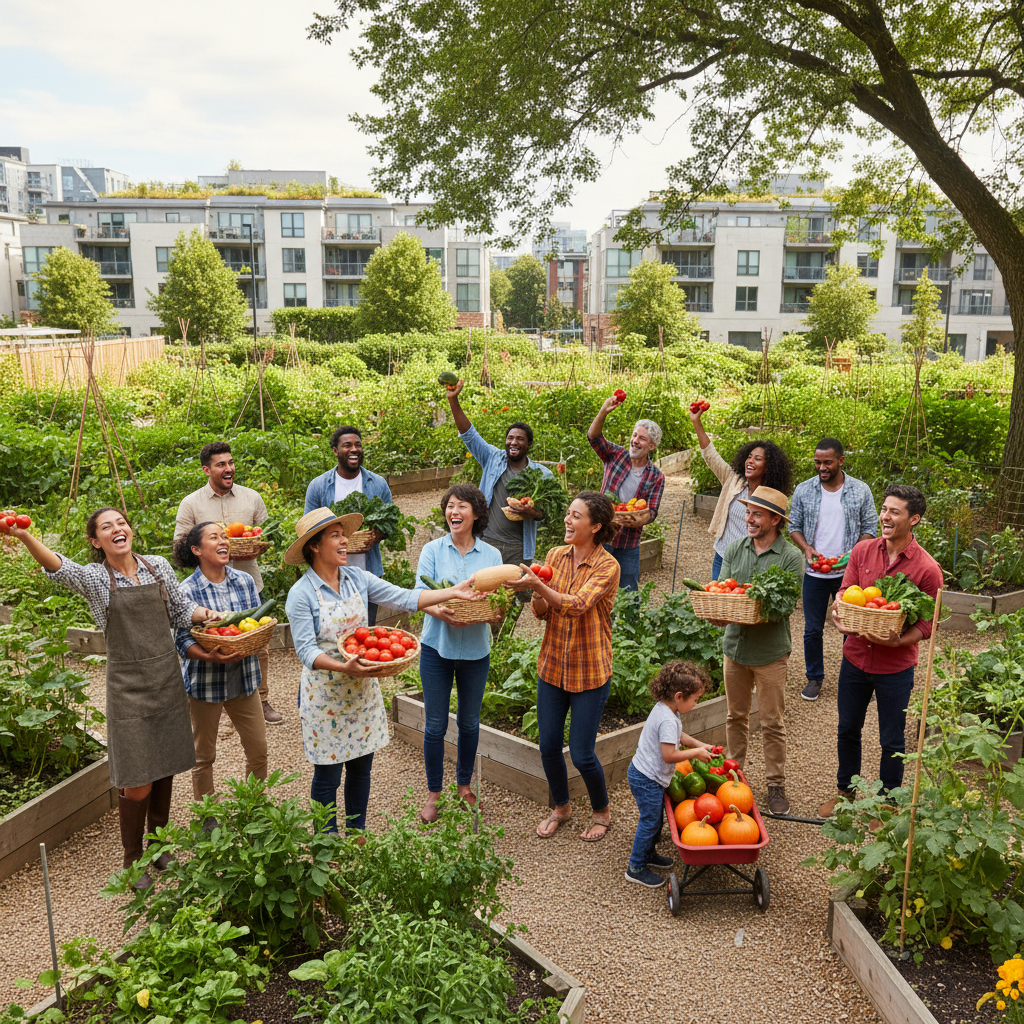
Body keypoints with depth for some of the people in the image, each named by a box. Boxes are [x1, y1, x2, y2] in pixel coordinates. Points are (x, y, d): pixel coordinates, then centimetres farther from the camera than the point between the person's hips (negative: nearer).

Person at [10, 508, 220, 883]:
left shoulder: (158, 566, 5)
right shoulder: (95, 578, -6)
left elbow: (181, 608, 16)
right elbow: (58, 567, -27)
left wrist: (205, 613, -5)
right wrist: (25, 536, -45)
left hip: (167, 677, 4)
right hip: (128, 686, -3)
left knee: (165, 768, 14)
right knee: (137, 783, -3)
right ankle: (133, 859, 19)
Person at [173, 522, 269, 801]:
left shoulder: (245, 581, 2)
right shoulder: (187, 591, -11)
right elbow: (183, 641, -11)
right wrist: (210, 656, -29)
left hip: (243, 678, 4)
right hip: (205, 681, -4)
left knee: (258, 749, 8)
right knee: (204, 756, 11)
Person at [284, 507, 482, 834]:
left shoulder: (358, 578, 1)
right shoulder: (301, 594, -14)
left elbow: (405, 599, -2)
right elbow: (306, 651, -19)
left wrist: (453, 592, -10)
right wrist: (344, 667, -34)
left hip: (362, 688, 5)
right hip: (325, 694, -5)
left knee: (361, 766, 15)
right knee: (327, 774, 6)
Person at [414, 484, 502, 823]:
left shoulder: (492, 555, 1)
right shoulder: (432, 550, -2)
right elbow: (420, 594, -11)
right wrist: (441, 612, -32)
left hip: (475, 648, 1)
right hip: (437, 646, -1)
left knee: (469, 722, 13)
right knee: (435, 724, 4)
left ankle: (464, 785, 33)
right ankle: (433, 793, 20)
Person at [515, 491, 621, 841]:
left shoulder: (607, 566, -15)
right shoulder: (555, 555, 2)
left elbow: (577, 605, -30)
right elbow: (542, 612, 4)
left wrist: (539, 585, -43)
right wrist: (537, 594, -18)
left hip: (590, 671, -5)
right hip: (552, 666, 5)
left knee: (581, 754, 1)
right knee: (549, 747, 12)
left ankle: (601, 812, 28)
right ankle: (561, 807, 38)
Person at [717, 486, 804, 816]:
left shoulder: (791, 557, -10)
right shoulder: (734, 550, 4)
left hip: (770, 651, -4)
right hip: (735, 645, 4)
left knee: (772, 722, 5)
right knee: (735, 715, 15)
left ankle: (776, 785, 19)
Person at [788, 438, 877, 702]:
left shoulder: (861, 490, -2)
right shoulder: (803, 490, 0)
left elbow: (870, 528, 2)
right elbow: (794, 526, 7)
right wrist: (807, 548, -12)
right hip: (814, 573, 1)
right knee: (812, 629, 8)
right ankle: (814, 678, 24)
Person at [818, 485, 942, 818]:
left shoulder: (927, 569, -15)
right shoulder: (862, 551, -3)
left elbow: (927, 624, -10)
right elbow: (843, 594, 0)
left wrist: (897, 641, -27)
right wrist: (839, 618, -21)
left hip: (896, 668, -3)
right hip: (855, 657, 4)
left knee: (891, 741, 11)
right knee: (847, 729, 19)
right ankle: (845, 791, 41)